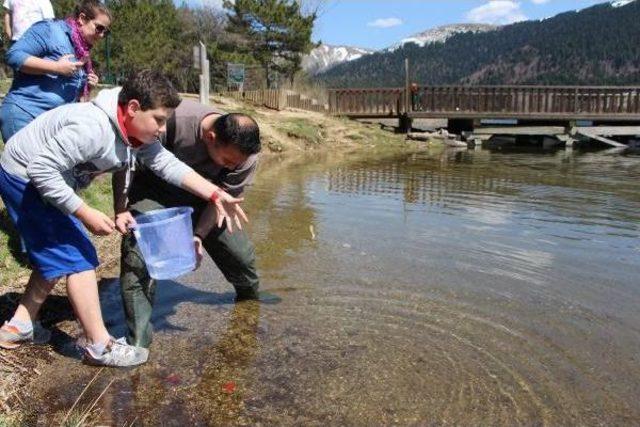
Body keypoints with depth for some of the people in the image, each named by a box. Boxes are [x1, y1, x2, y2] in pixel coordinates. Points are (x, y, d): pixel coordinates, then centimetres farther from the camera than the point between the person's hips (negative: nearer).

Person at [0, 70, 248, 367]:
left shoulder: (137, 133, -6)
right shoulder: (91, 127, -34)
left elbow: (168, 165, -9)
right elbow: (41, 170, -33)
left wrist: (215, 195, -17)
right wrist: (86, 214, -31)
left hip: (45, 179, 10)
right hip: (25, 177, -10)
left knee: (56, 256, 18)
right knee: (78, 257, -10)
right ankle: (100, 346, -3)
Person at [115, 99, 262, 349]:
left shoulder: (247, 156, -27)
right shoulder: (174, 120, -39)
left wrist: (199, 236, -23)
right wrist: (120, 209, -22)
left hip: (199, 196, 3)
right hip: (155, 190, -3)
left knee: (241, 253, 5)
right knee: (137, 257, -21)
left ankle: (250, 298, 40)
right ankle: (138, 342, -8)